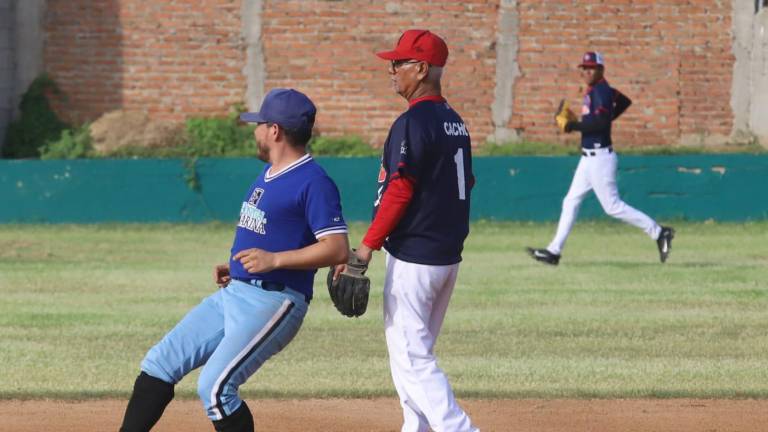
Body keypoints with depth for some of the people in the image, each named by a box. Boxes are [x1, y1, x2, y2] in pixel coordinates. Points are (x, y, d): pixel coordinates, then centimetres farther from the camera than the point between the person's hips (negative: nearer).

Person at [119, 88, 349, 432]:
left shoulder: (313, 182, -14)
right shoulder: (269, 173, 16)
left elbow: (338, 249, -21)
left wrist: (274, 260, -25)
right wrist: (235, 267, 13)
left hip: (273, 301, -10)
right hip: (233, 293, 10)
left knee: (214, 386, -21)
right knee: (160, 363, 7)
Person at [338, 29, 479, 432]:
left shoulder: (414, 122, -15)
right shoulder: (455, 122, 13)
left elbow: (399, 191, -21)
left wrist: (368, 246, -19)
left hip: (412, 257, -9)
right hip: (449, 255, 9)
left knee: (411, 357, -8)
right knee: (415, 352, 19)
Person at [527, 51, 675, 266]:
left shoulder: (600, 91, -16)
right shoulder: (595, 90, 12)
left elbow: (601, 122, -27)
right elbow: (625, 101, 26)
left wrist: (575, 126, -19)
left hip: (600, 157, -10)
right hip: (589, 159, 10)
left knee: (612, 206, -7)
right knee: (571, 202, 10)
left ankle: (659, 233, -2)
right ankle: (554, 251, 13)